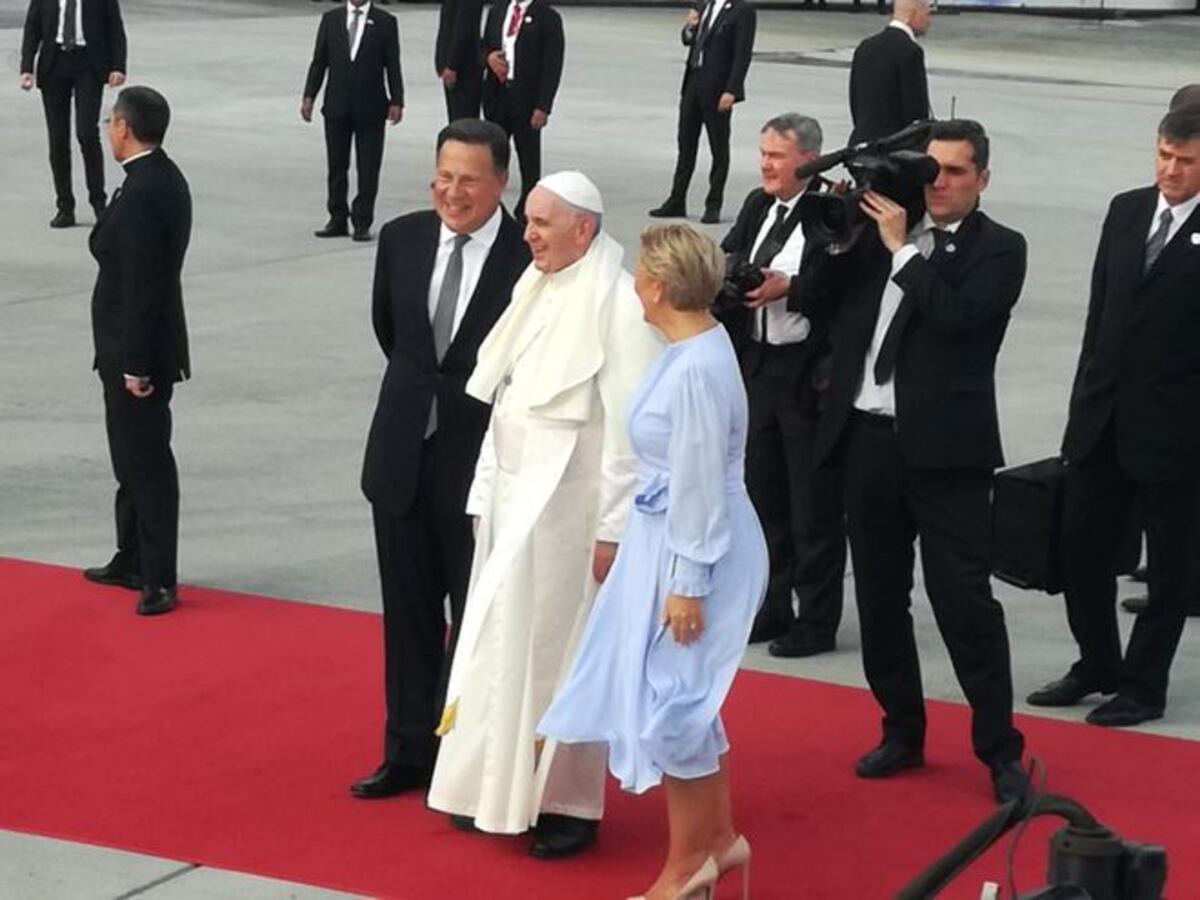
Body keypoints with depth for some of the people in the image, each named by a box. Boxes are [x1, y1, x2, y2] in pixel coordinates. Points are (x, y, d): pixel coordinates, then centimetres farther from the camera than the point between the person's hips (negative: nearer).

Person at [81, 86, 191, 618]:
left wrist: (136, 364, -21)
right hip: (138, 347, 10)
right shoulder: (164, 178, 7)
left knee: (146, 460, -3)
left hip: (138, 350, -10)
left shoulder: (142, 195, -23)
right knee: (133, 457, 19)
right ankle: (132, 560, 31)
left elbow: (142, 287, -24)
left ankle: (158, 580, 4)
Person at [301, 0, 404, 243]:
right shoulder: (330, 19, 6)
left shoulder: (385, 22, 0)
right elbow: (318, 61, 7)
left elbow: (393, 65, -1)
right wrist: (309, 96, 0)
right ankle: (338, 220, 17)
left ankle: (362, 222, 7)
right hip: (336, 105, 2)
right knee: (336, 166, 8)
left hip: (370, 108, -2)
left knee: (368, 168, 0)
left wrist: (396, 101, -7)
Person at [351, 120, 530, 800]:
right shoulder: (403, 239, 1)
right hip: (404, 455, 5)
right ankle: (409, 752, 26)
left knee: (477, 616, 7)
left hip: (481, 462, -5)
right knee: (409, 614, 14)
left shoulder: (531, 257, -16)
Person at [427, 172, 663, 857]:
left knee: (560, 652, 0)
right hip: (513, 502, 8)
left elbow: (628, 431, -16)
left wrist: (613, 531, -16)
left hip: (570, 510, -7)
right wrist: (485, 497, 12)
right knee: (503, 647, 11)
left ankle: (567, 802, 12)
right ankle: (501, 791, 22)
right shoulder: (537, 292, 10)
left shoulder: (619, 305, -14)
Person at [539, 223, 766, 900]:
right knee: (683, 694, 17)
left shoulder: (697, 369, -24)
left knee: (669, 697, 1)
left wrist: (686, 584, -18)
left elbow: (701, 485, -22)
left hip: (692, 546, -10)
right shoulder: (697, 348, 5)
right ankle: (719, 837, 29)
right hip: (666, 534, 10)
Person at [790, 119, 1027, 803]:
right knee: (880, 598, 14)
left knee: (964, 600, -6)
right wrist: (837, 237, -4)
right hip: (867, 437, 5)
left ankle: (1001, 751, 2)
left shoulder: (999, 249, -2)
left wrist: (901, 249, -14)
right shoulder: (880, 233, 11)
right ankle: (903, 733, 27)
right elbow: (807, 300, 9)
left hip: (944, 447, -5)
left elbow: (959, 315, -19)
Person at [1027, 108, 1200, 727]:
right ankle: (1096, 666, 28)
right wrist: (1088, 395, 12)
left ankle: (1143, 685, 18)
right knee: (1081, 547, 11)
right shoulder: (1126, 211, 8)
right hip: (1104, 419, 6)